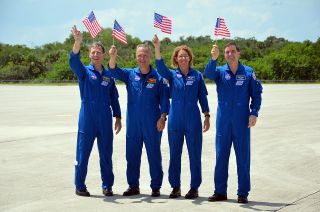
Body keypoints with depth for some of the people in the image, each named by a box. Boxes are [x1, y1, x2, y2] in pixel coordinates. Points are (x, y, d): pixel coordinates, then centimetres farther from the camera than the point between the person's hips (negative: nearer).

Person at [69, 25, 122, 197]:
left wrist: (118, 118, 8)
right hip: (87, 118, -2)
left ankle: (107, 186, 17)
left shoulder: (109, 75, 10)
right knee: (83, 153, 2)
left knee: (106, 154, 7)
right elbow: (73, 60, -19)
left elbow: (114, 98, 14)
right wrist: (77, 42, -35)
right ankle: (80, 186, 12)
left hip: (105, 120, 2)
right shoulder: (84, 72, 2)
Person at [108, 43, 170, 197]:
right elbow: (114, 71, -9)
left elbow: (164, 99, -1)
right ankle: (133, 186, 20)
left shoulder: (158, 77, -1)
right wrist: (113, 56, -28)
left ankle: (156, 187, 13)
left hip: (152, 123, -3)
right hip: (133, 122, 3)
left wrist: (162, 117, -11)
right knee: (132, 155, 9)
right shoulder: (130, 74, 6)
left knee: (154, 155, 3)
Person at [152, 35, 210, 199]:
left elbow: (202, 97, 5)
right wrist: (157, 48, -30)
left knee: (195, 154, 1)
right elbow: (160, 67, -15)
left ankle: (194, 187, 11)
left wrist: (207, 116, -1)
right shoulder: (172, 75, 4)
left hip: (193, 120, -1)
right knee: (174, 153, 7)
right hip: (175, 119, 2)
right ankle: (175, 187, 17)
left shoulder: (197, 75, 3)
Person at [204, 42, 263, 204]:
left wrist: (254, 113, -8)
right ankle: (220, 192, 17)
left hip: (242, 122, -1)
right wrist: (213, 58, -38)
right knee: (221, 156, 7)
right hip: (223, 122, 1)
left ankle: (243, 193, 12)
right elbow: (208, 73, -20)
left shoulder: (248, 72, 1)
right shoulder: (220, 71, 2)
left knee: (243, 157, 3)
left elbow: (256, 94, 4)